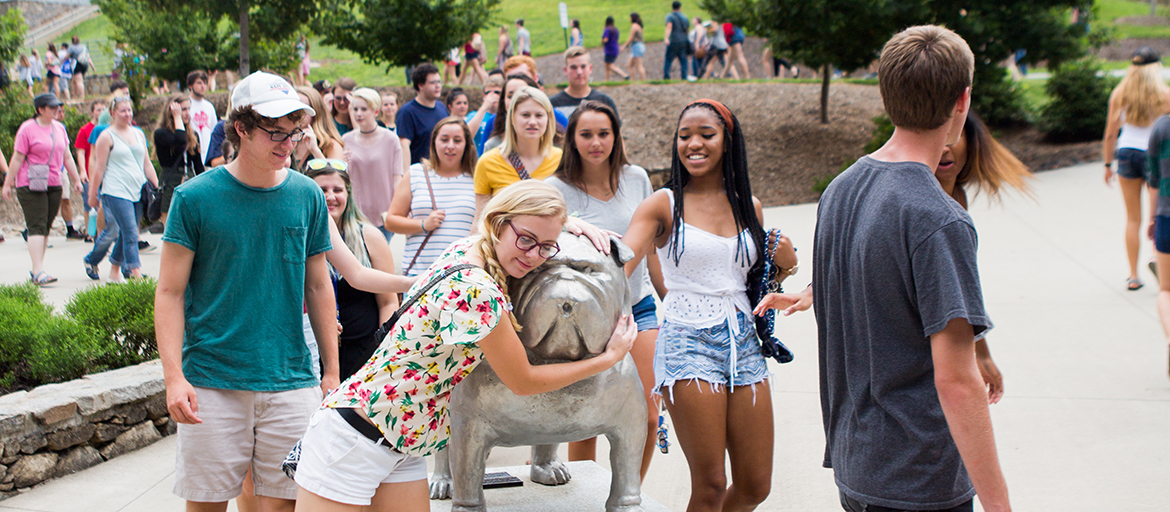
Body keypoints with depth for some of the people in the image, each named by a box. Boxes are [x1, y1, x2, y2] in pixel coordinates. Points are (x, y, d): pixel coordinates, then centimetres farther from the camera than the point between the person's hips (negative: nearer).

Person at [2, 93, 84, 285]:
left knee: (46, 228, 7)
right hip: (31, 185, -6)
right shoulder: (27, 129, -6)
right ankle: (39, 272, -17)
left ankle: (36, 271, 14)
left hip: (54, 185, 6)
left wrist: (76, 179, 19)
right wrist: (8, 183, -8)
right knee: (36, 227, -12)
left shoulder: (59, 128, 13)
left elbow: (67, 157, 20)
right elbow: (17, 159, -7)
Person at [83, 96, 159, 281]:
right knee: (131, 234, -12)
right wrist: (93, 194, -1)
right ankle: (137, 275, -12)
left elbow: (147, 164, 18)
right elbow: (99, 168, -2)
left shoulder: (138, 133, 15)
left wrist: (157, 187, 13)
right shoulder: (106, 137, -2)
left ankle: (115, 269, 24)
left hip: (138, 191, 6)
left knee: (126, 233, 10)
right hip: (116, 192, -6)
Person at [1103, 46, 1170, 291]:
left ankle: (1133, 275, 11)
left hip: (1127, 153, 2)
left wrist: (1108, 164, 10)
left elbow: (1110, 134, 1)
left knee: (1133, 218, 10)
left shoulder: (1119, 93, -1)